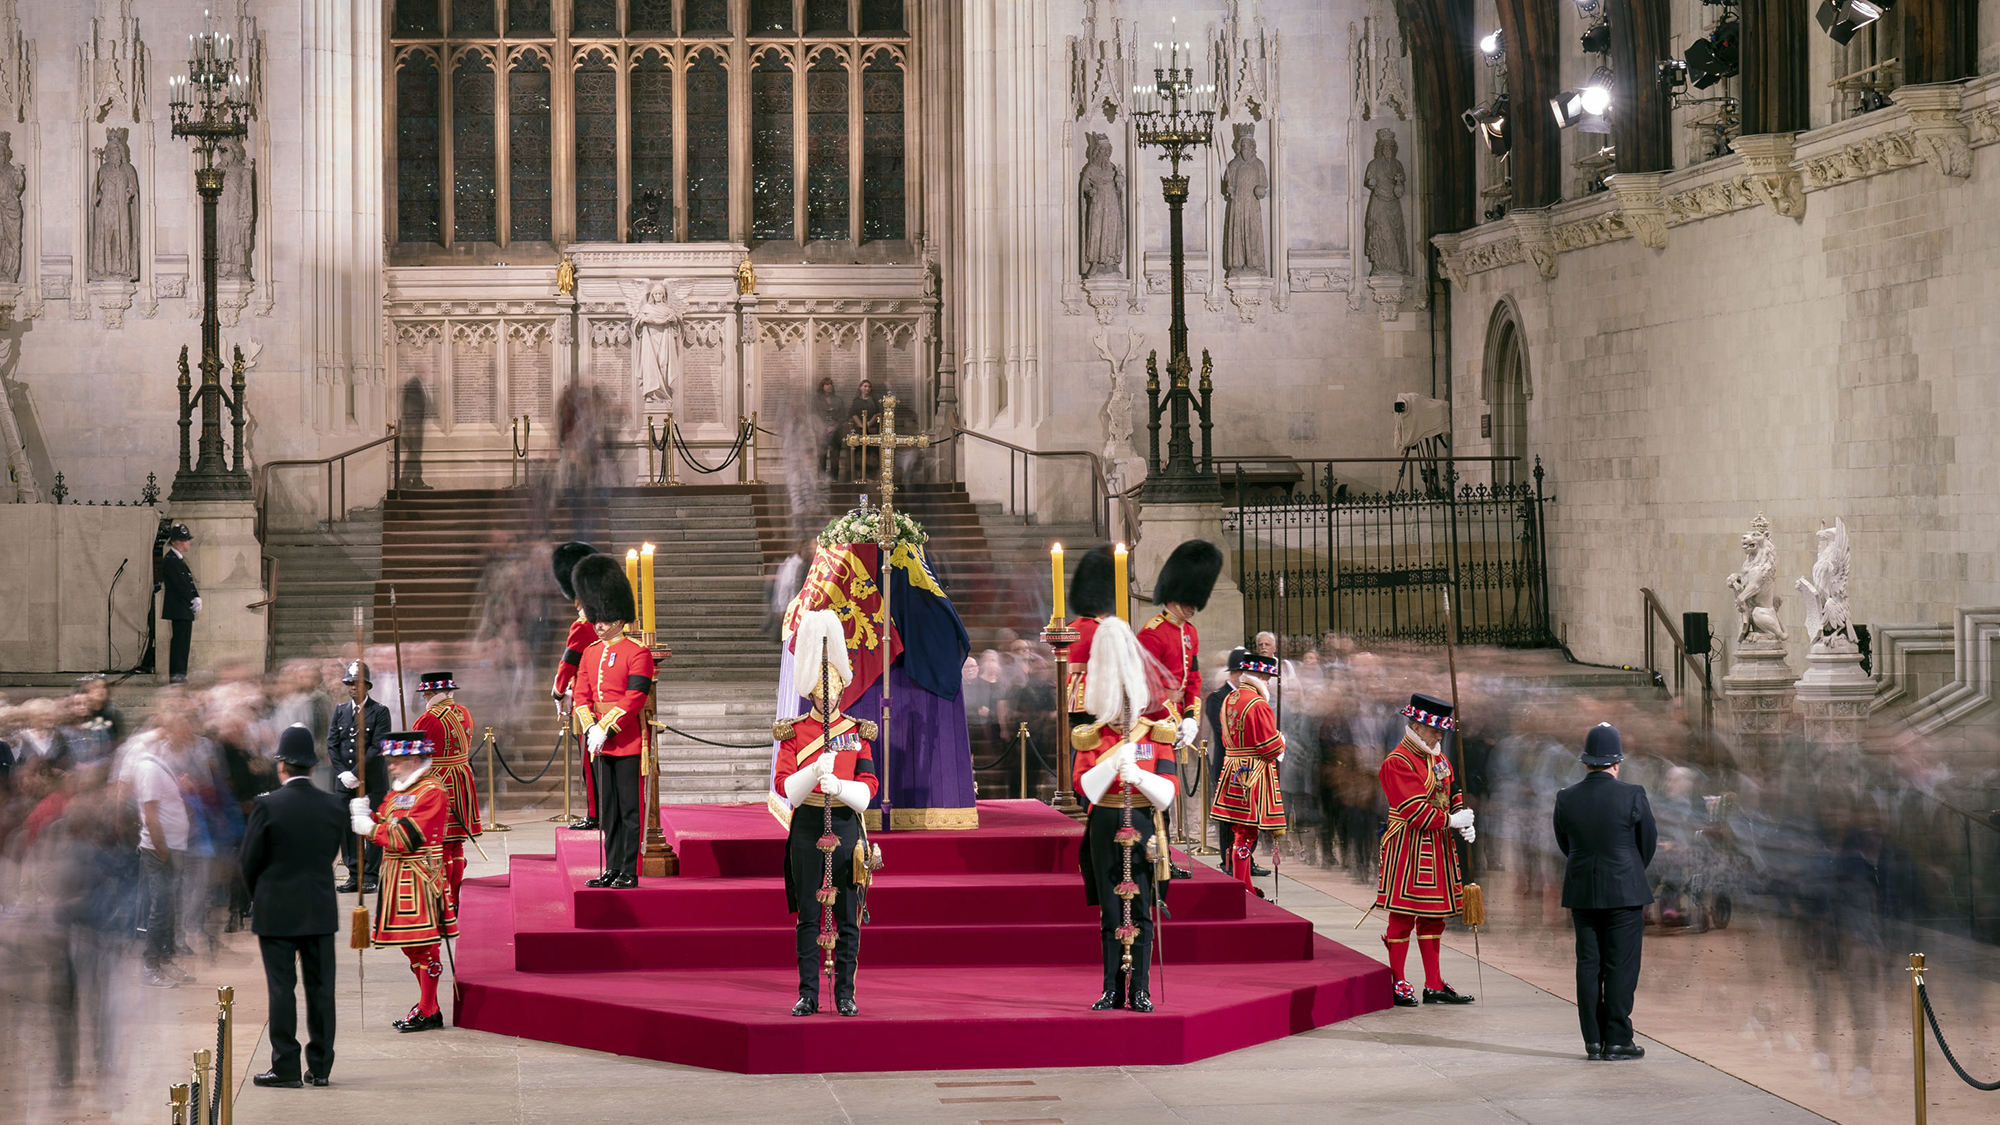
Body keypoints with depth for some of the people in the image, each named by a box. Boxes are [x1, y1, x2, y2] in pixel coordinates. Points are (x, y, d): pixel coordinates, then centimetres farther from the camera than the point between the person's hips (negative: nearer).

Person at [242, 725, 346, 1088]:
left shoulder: (267, 806, -12)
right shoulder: (332, 806, -2)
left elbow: (248, 860, -6)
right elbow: (333, 853, 7)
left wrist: (257, 895, 12)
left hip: (277, 911, -3)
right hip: (321, 910, 3)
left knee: (282, 988, 1)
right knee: (320, 987, 7)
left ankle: (286, 1067, 2)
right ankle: (320, 1067, 10)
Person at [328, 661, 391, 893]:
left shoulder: (379, 712, -1)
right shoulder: (339, 711, 12)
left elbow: (377, 747, -9)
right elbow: (332, 745, 7)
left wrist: (357, 772, -15)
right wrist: (344, 772, -6)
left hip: (373, 780, -4)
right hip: (345, 781, 4)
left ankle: (370, 877, 3)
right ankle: (354, 874, 9)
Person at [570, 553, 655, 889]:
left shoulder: (637, 653, -8)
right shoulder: (591, 653, 13)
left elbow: (634, 699, -15)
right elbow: (581, 695, 9)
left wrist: (605, 729, -18)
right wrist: (591, 729, -8)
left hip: (628, 744, -6)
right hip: (601, 746, 7)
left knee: (630, 810, -2)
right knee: (608, 811, 10)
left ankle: (629, 872, 0)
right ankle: (612, 869, 15)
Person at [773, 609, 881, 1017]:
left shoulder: (857, 732, 6)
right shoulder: (794, 732, 4)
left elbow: (868, 787, 0)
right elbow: (784, 785, -5)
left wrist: (839, 785, -20)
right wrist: (814, 772, -23)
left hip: (845, 823, 1)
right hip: (807, 826, -1)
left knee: (847, 917, 2)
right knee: (808, 916, 1)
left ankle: (845, 994, 7)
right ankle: (808, 994, 6)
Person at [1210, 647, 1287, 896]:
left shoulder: (1229, 700, 11)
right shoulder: (1258, 705, -17)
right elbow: (1270, 746, -18)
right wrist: (1280, 745, 6)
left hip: (1233, 770, 9)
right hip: (1254, 774, -9)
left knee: (1241, 829, 14)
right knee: (1246, 830, -6)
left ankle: (1245, 887, 21)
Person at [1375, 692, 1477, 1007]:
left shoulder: (1438, 759, 13)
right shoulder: (1398, 762, -14)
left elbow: (1451, 795, 18)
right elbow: (1414, 809, -20)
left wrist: (1464, 819, -1)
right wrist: (1451, 821, -18)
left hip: (1438, 848, 9)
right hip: (1409, 848, -9)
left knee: (1433, 916, 11)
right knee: (1403, 914, -3)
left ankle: (1434, 985, 17)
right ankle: (1397, 983, 5)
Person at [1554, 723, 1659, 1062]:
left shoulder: (1566, 800, -3)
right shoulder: (1632, 797, -12)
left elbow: (1564, 844, 8)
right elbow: (1649, 842, 0)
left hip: (1581, 893, 3)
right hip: (1625, 893, -3)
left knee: (1588, 966, 8)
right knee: (1621, 967, 2)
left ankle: (1593, 1042, 10)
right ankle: (1617, 1042, 2)